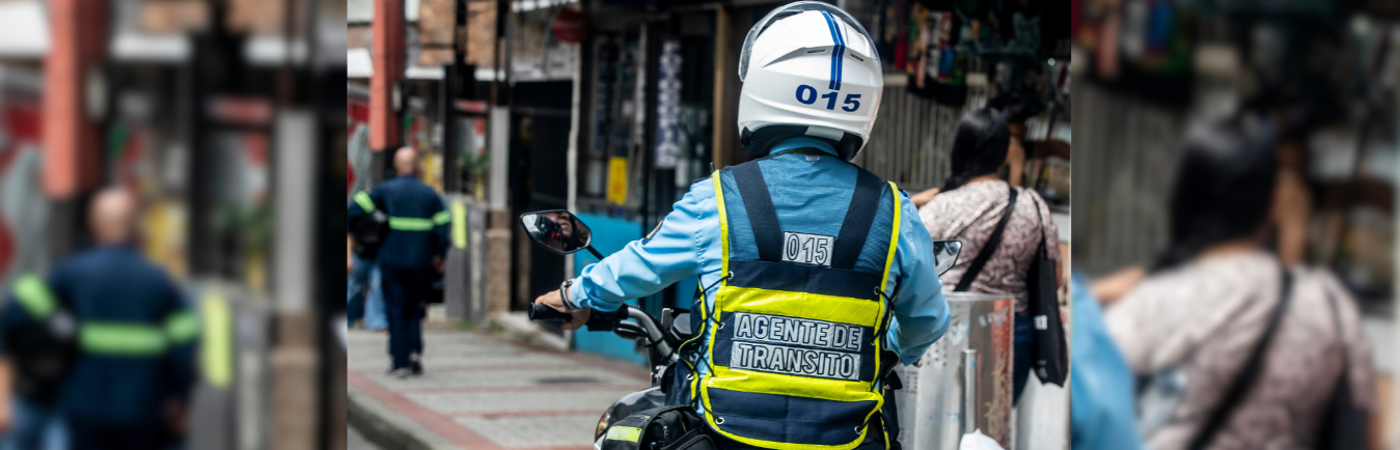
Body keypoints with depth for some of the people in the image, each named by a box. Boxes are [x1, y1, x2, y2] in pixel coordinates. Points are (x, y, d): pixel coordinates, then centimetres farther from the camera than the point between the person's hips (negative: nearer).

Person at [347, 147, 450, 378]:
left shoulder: (384, 190, -2)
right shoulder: (430, 194, 3)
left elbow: (356, 209, -9)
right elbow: (442, 226, 2)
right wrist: (439, 256, 13)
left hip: (392, 261, -2)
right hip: (420, 262, 2)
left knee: (395, 311, 4)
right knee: (414, 309, 16)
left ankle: (399, 362, 1)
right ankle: (415, 350, -1)